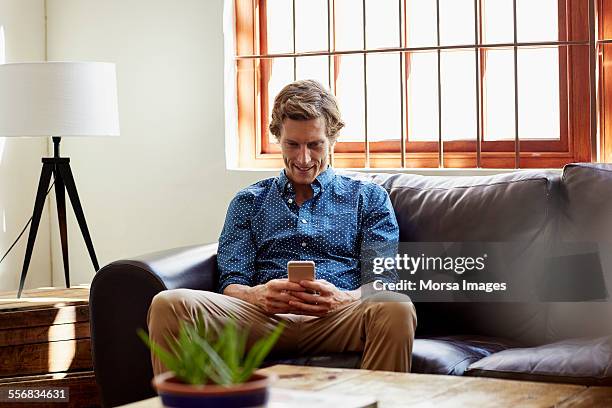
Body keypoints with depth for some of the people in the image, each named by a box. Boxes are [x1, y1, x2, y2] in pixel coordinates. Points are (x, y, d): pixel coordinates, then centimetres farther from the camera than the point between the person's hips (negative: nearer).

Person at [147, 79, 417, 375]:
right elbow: (231, 285, 13)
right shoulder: (248, 202, 24)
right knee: (168, 304, -26)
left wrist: (341, 298, -17)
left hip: (338, 321, -1)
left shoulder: (368, 198, 20)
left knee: (397, 309, -36)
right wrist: (259, 295, -13)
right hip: (264, 318, 1)